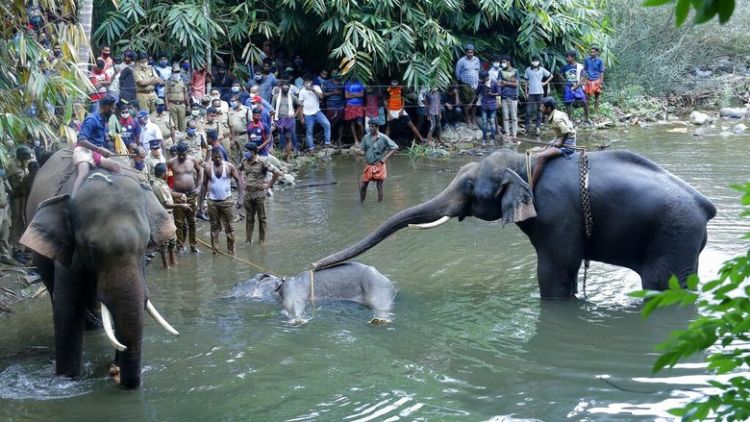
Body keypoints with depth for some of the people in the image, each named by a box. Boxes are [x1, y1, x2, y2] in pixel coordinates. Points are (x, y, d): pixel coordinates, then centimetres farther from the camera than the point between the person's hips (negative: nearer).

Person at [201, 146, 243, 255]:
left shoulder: (229, 166, -7)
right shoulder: (207, 167, -4)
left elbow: (238, 180, -2)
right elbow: (204, 185, 5)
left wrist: (240, 197, -10)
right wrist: (201, 201, 4)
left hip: (226, 200, -1)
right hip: (212, 201, 1)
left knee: (229, 227, 3)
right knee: (214, 227, 9)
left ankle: (231, 250, 11)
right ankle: (215, 250, 15)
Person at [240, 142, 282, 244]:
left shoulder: (262, 163, -15)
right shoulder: (244, 162, 2)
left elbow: (277, 172, -15)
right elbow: (239, 170, 25)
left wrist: (269, 184, -9)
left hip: (259, 194, -5)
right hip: (248, 194, 5)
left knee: (261, 218, 8)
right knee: (249, 218, 11)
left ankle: (262, 240, 17)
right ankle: (248, 240, 18)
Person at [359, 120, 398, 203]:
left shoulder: (383, 138, -8)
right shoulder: (366, 137, 3)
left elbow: (395, 147, -6)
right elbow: (363, 150, 16)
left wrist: (385, 158, -10)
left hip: (379, 165, -4)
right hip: (369, 165, 4)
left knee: (379, 186, 2)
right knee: (362, 186, 2)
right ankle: (361, 203, 17)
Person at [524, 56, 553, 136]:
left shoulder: (542, 70, 2)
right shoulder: (528, 70, 2)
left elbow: (551, 76, 12)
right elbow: (526, 82, 5)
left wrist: (545, 83, 1)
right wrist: (526, 93, 0)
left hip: (539, 92, 0)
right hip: (531, 93, 0)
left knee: (539, 110, 5)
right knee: (529, 111, -3)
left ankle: (538, 127, 11)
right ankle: (528, 128, 4)